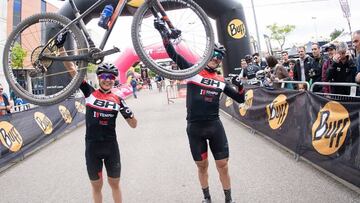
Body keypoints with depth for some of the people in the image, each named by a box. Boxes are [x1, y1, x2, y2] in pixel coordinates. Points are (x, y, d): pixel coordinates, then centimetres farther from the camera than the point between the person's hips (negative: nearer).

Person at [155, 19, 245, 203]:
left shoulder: (221, 81, 7)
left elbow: (240, 99, 12)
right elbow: (173, 54, -12)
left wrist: (240, 86, -8)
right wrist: (164, 32, -23)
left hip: (215, 126, 2)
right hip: (195, 127, -2)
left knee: (223, 165, 7)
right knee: (202, 166, 14)